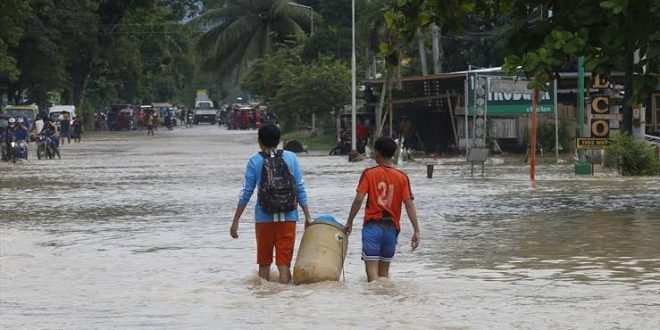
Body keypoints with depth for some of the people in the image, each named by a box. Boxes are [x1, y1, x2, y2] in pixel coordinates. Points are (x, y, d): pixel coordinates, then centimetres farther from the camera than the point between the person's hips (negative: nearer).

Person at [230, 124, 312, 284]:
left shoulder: (254, 161, -1)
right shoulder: (291, 158, 3)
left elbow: (246, 192, -1)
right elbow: (300, 189, 2)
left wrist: (235, 221, 4)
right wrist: (307, 216, 7)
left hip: (264, 218, 0)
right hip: (287, 218, 1)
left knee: (264, 263, 13)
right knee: (284, 263, 1)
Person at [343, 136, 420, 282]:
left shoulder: (369, 174, -5)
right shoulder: (402, 177, 0)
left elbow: (358, 200, -9)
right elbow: (409, 204, -5)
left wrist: (349, 223, 1)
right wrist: (416, 231, -6)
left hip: (373, 225, -3)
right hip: (392, 228, 3)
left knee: (372, 268, -6)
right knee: (384, 270, 16)